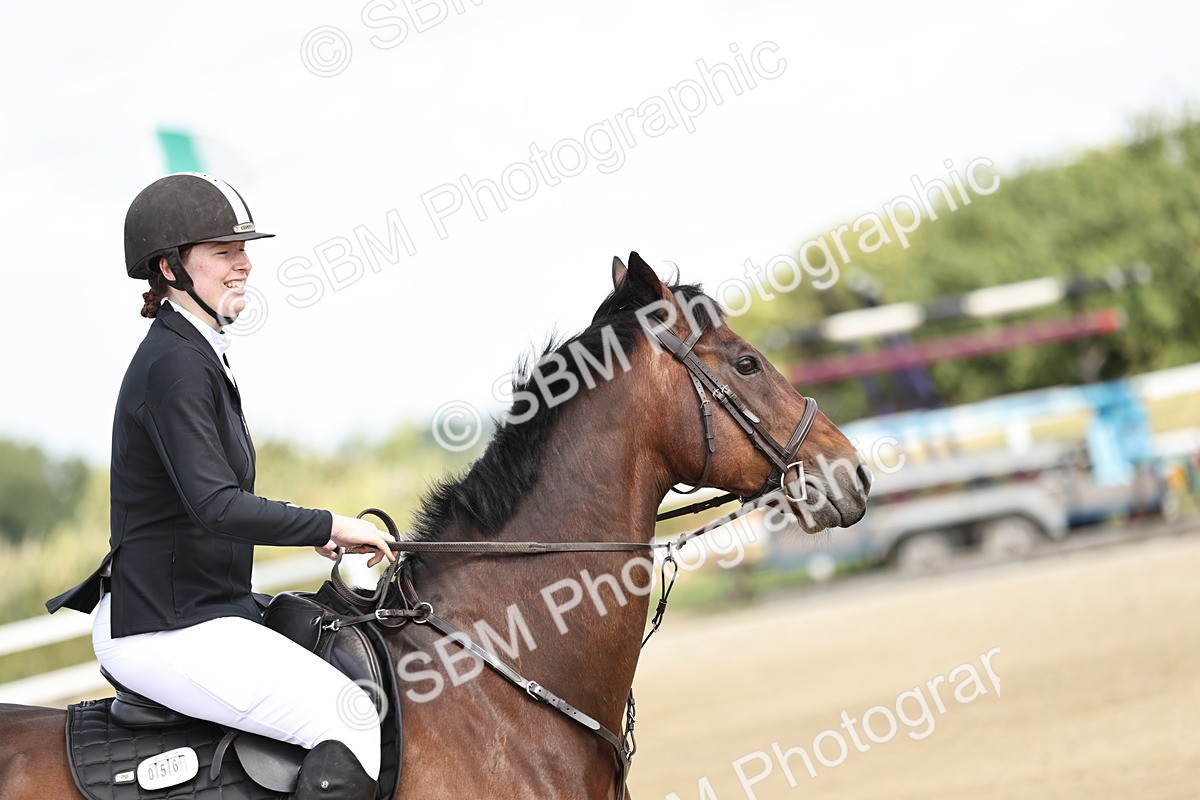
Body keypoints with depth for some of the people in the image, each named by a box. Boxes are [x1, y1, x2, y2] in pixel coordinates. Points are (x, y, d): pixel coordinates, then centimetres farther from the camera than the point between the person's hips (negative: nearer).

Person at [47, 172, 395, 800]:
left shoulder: (193, 353, 14)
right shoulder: (175, 364, -18)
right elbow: (216, 506, -28)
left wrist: (308, 533, 11)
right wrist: (328, 526, -20)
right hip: (166, 633, -11)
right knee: (352, 718, -18)